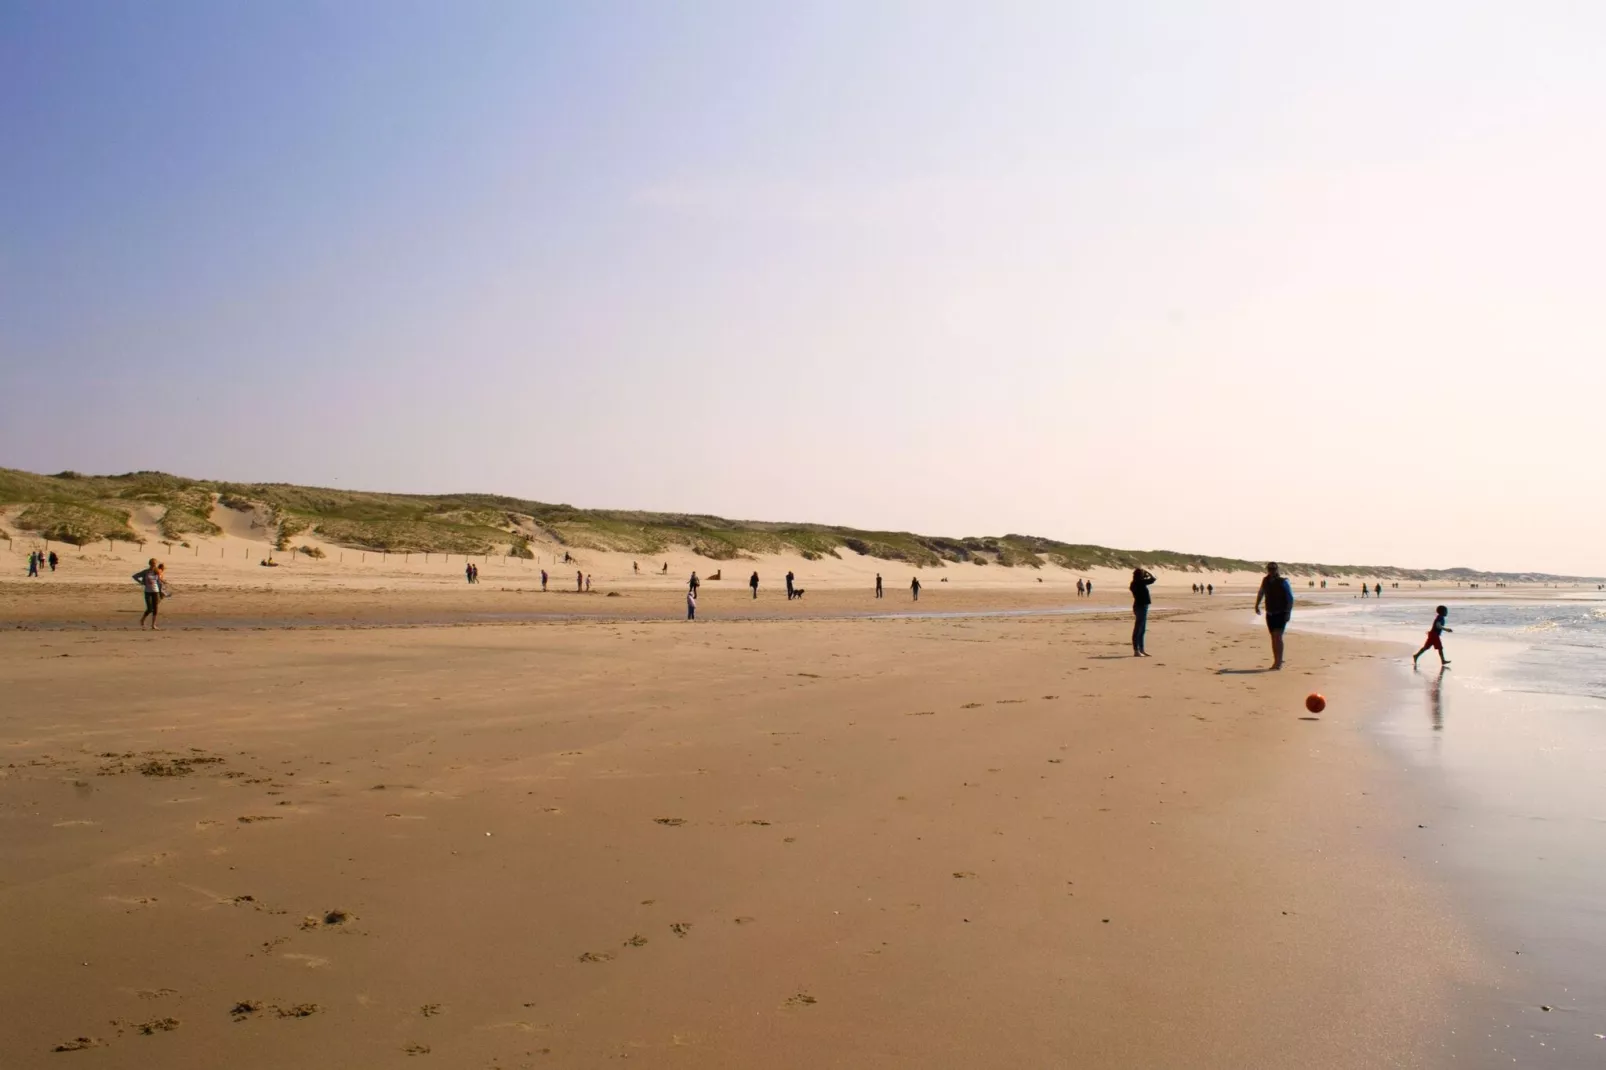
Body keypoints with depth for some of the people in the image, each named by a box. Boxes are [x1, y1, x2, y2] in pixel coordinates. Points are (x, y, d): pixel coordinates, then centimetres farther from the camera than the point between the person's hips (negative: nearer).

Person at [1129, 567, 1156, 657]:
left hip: (1141, 607, 10)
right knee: (1138, 630, -6)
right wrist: (1147, 572, 1)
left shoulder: (1136, 583, 10)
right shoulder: (1139, 583, -17)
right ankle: (1136, 651, -4)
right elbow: (1153, 578, -13)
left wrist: (1146, 572, 15)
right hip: (1141, 607, -10)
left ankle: (1141, 650, 22)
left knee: (1142, 630, 15)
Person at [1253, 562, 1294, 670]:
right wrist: (1257, 605, 22)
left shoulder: (1283, 582, -9)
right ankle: (1277, 661, 16)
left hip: (1281, 613, -5)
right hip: (1270, 613, 5)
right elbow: (1260, 593, 24)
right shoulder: (1265, 580, 5)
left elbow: (1290, 598, -9)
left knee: (1277, 636, -16)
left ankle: (1279, 662, -17)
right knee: (1274, 638, 9)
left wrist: (1288, 612, -16)